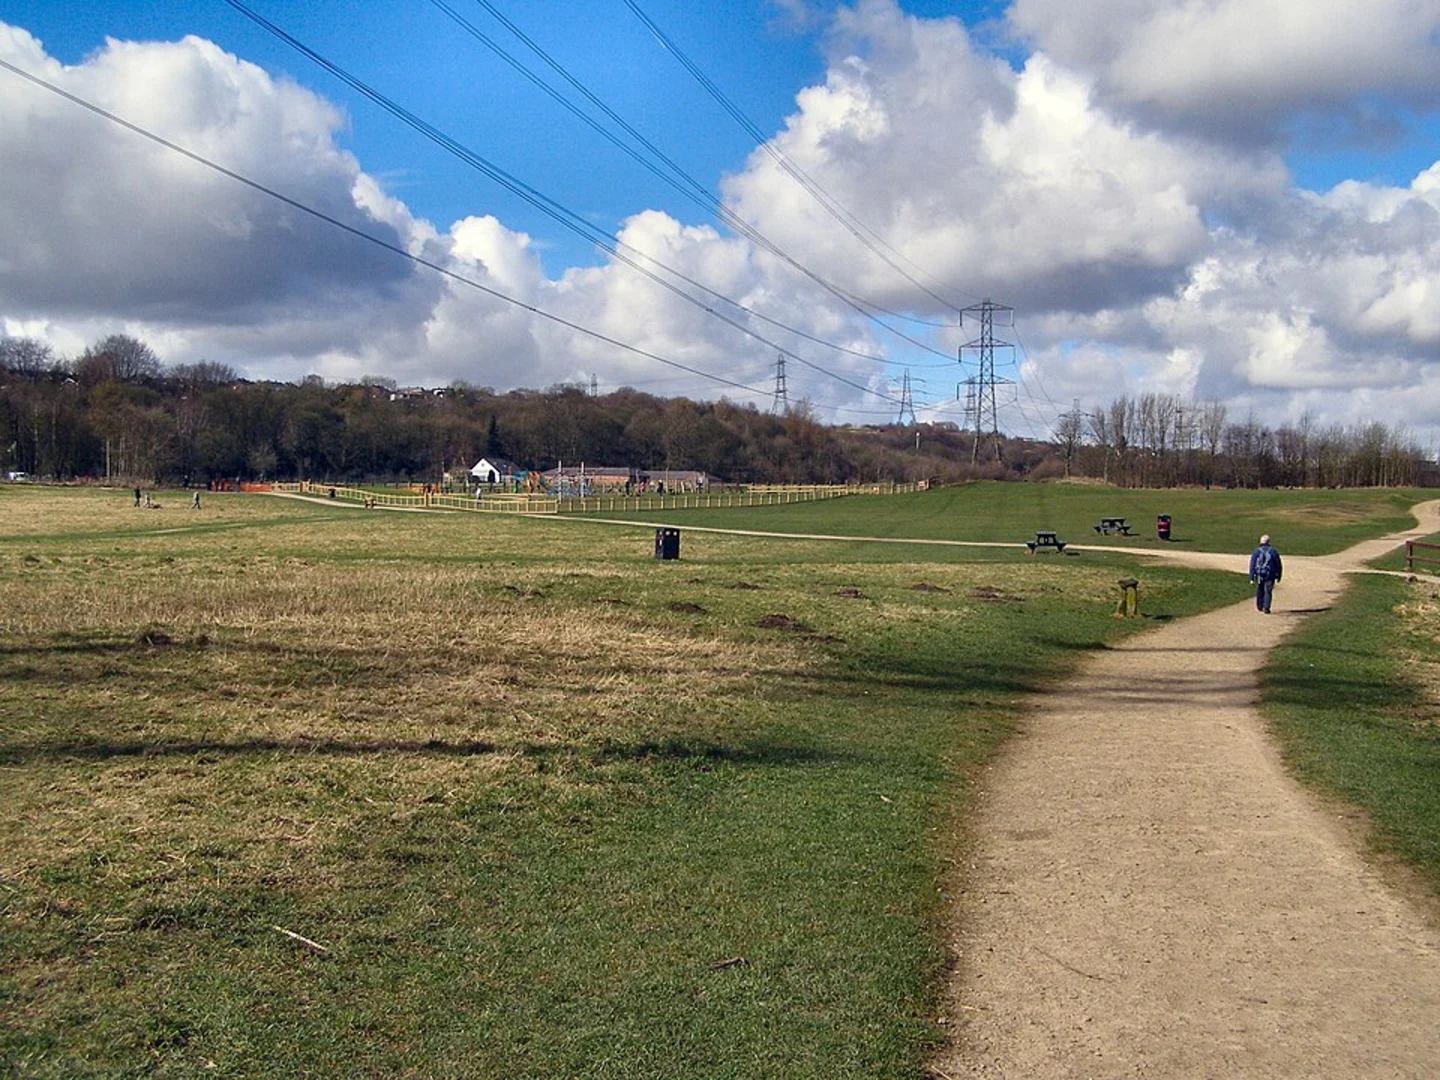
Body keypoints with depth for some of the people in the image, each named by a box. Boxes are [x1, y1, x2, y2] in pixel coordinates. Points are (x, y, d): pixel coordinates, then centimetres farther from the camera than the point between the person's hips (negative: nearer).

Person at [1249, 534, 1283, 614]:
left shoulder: (1256, 551, 0)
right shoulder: (1273, 551, 3)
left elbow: (1252, 566, -3)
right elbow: (1279, 565, 6)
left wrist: (1251, 578, -2)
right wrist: (1278, 577, 14)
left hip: (1259, 575, 1)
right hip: (1270, 576, -1)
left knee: (1259, 591, 17)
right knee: (1268, 591, -1)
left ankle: (1259, 607, 30)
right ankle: (1266, 607, -14)